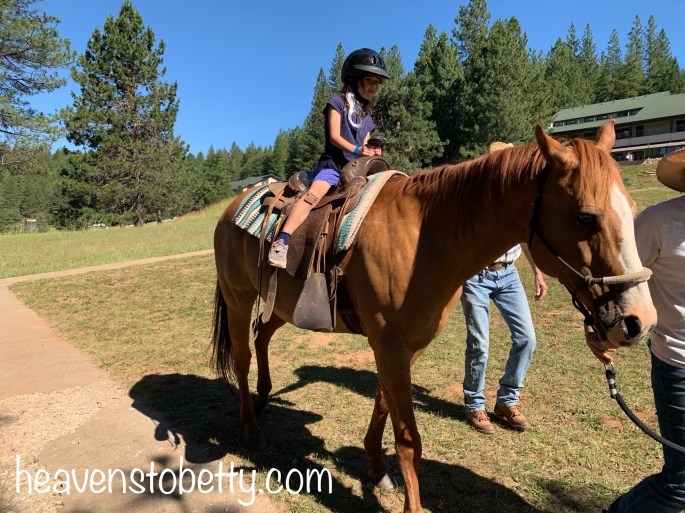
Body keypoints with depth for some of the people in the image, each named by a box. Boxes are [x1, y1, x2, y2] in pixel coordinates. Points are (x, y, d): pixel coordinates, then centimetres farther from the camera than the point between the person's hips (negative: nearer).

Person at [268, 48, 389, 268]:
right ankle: (281, 241, -40)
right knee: (315, 192, -32)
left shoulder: (366, 115, 24)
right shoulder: (338, 102, 5)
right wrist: (356, 150, -23)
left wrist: (371, 151, -5)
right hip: (333, 163, -7)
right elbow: (335, 136, -7)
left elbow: (365, 145, 19)